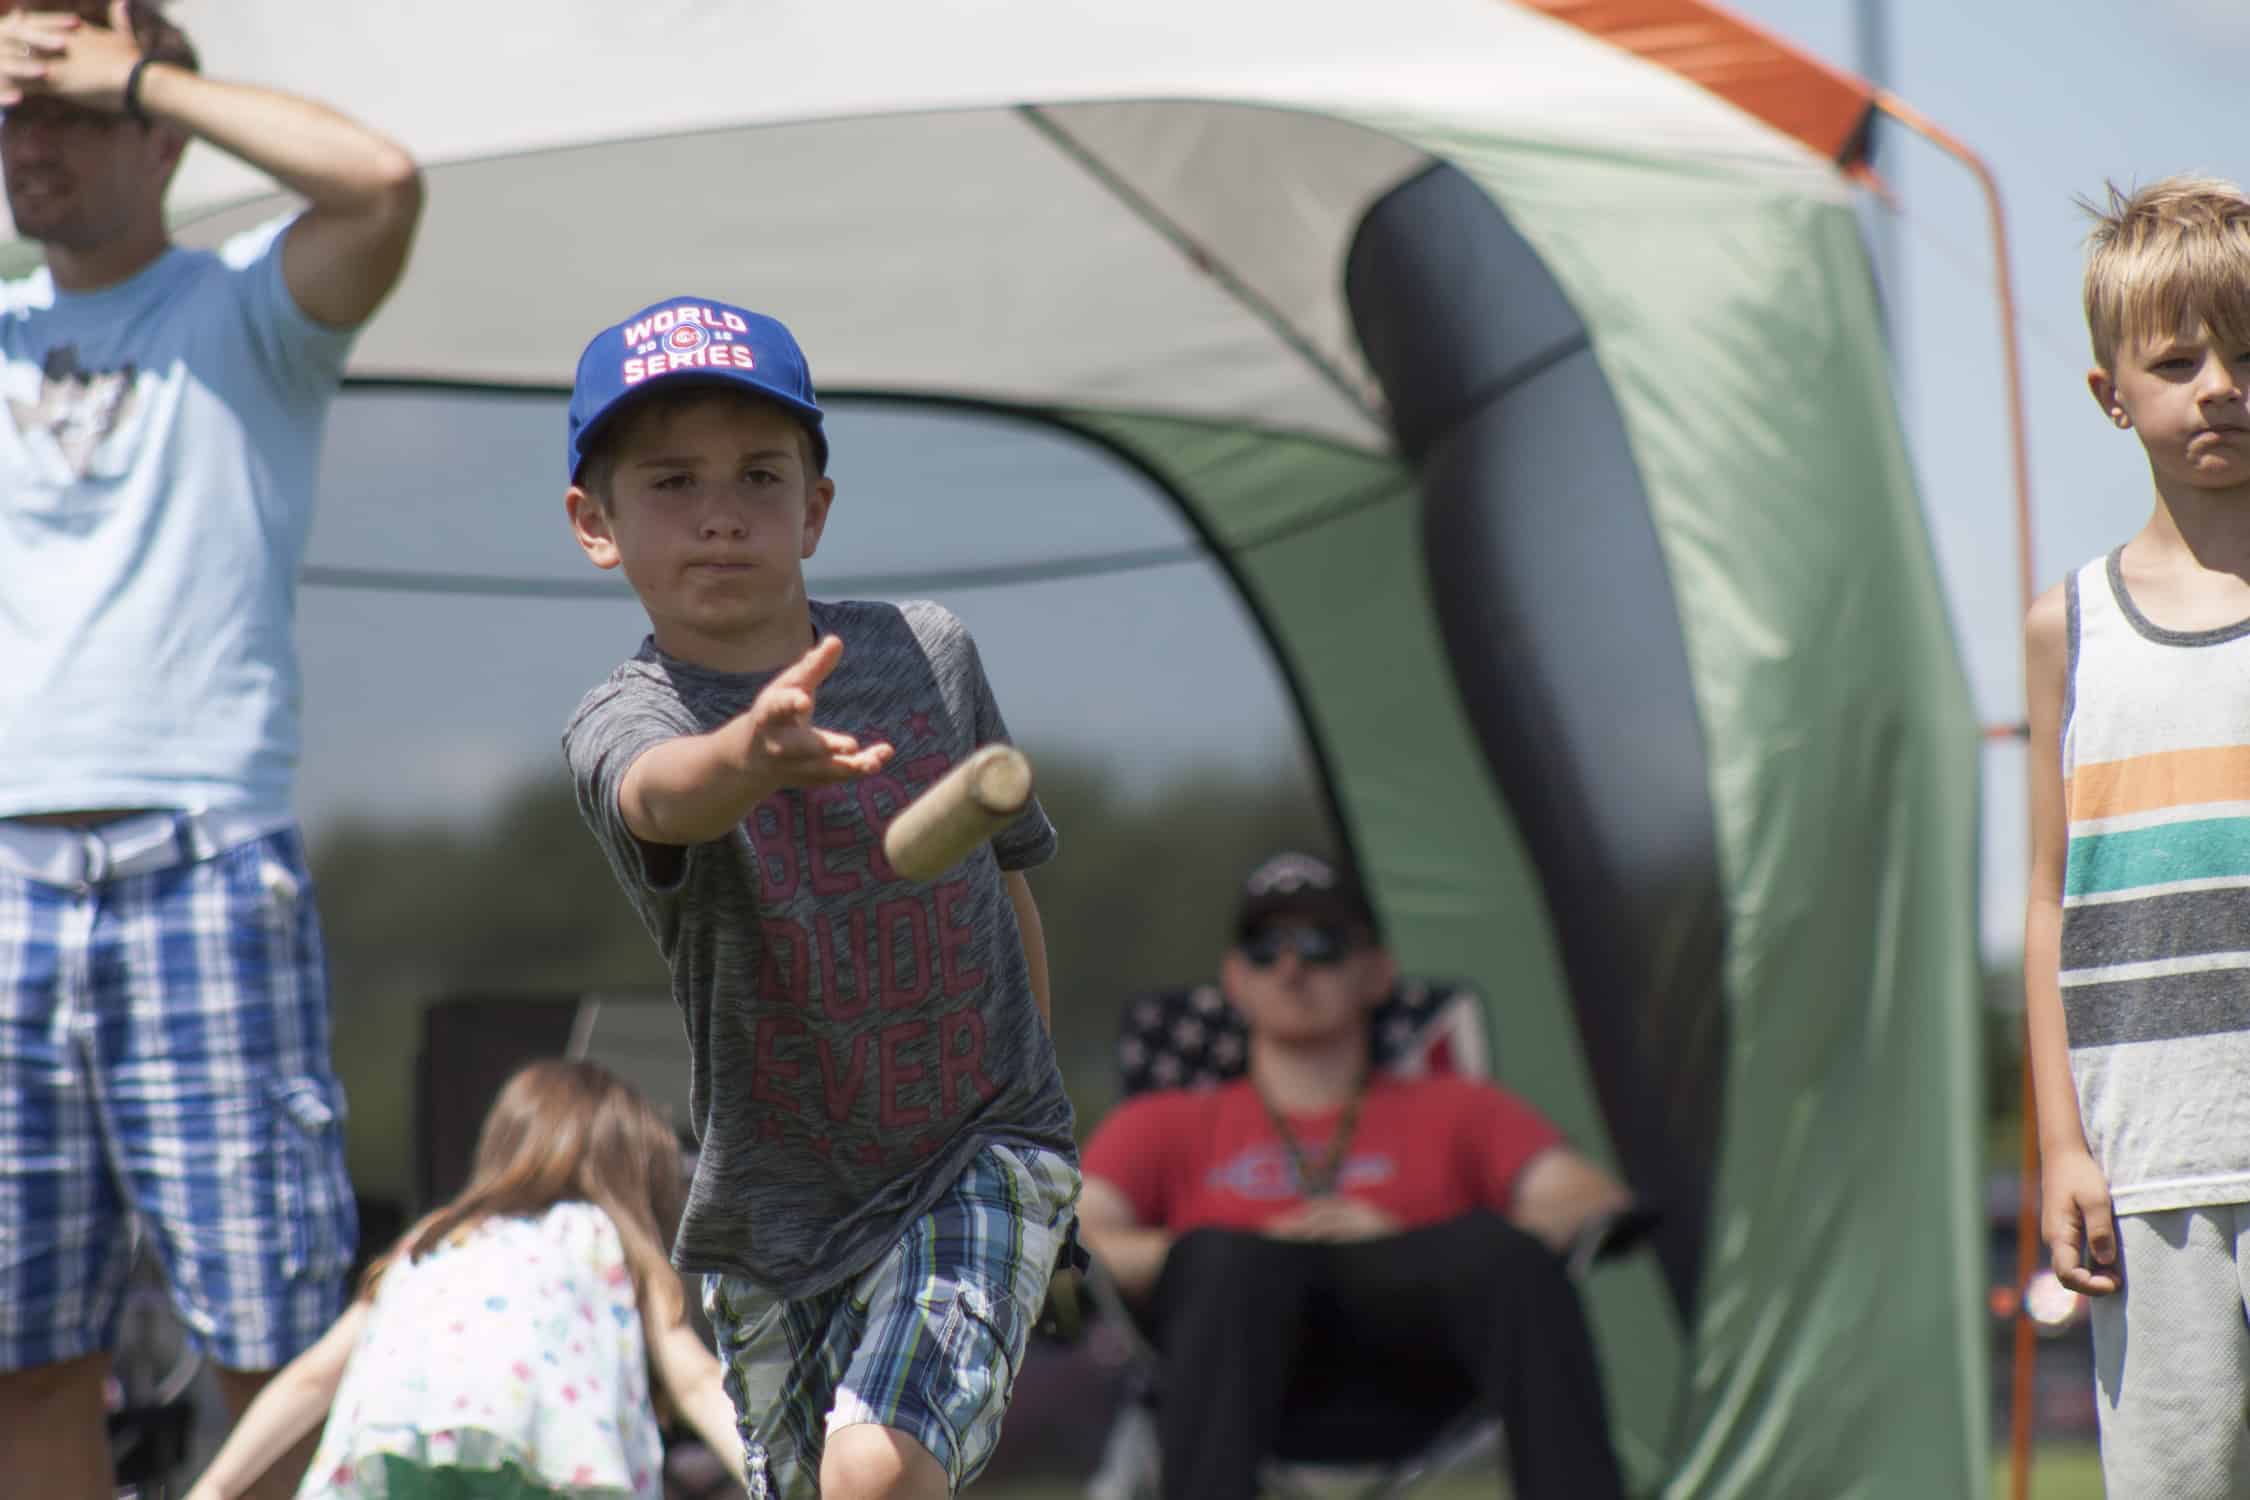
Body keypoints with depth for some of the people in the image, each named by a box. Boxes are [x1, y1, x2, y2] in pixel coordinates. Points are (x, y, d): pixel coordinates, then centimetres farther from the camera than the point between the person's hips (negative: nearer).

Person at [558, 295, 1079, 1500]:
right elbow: (665, 796, -40)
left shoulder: (929, 654, -4)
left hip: (978, 1165, -1)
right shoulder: (620, 722, -14)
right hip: (776, 1208, 1)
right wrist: (753, 754, -63)